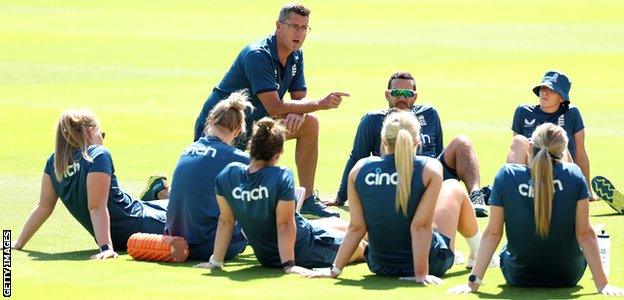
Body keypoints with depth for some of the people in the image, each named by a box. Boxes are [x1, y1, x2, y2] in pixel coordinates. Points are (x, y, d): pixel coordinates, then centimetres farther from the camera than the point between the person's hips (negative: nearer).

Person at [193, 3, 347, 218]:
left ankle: (307, 200, 1)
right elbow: (274, 108, -30)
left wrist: (297, 114, -21)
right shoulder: (257, 55, -26)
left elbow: (300, 99, 5)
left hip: (254, 123, 8)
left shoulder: (295, 55, 2)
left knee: (309, 124, -4)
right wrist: (321, 104, -30)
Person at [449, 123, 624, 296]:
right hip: (568, 277, 0)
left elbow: (492, 233, -15)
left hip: (518, 276, 0)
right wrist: (602, 284, -11)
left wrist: (473, 282, -12)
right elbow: (585, 233, -15)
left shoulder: (506, 176, -17)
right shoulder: (574, 176, -17)